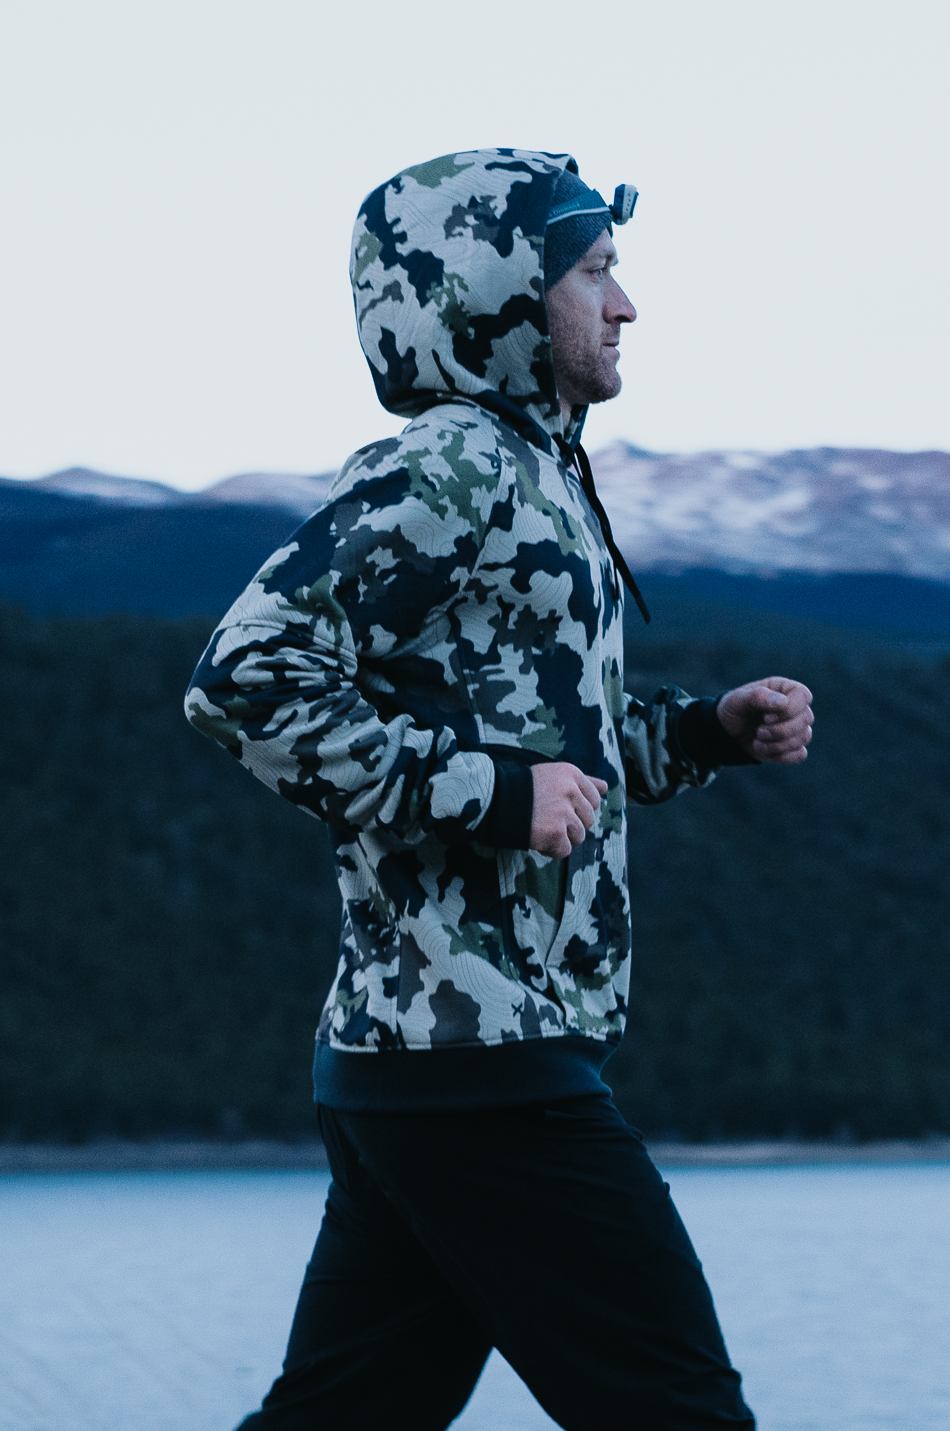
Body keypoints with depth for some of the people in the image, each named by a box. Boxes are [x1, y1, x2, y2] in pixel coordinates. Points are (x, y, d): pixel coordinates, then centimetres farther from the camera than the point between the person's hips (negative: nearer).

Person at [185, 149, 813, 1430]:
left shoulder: (534, 477, 20)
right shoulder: (448, 470, -12)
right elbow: (249, 677, -22)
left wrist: (708, 733, 14)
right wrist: (490, 787, -21)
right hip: (481, 1050, -10)